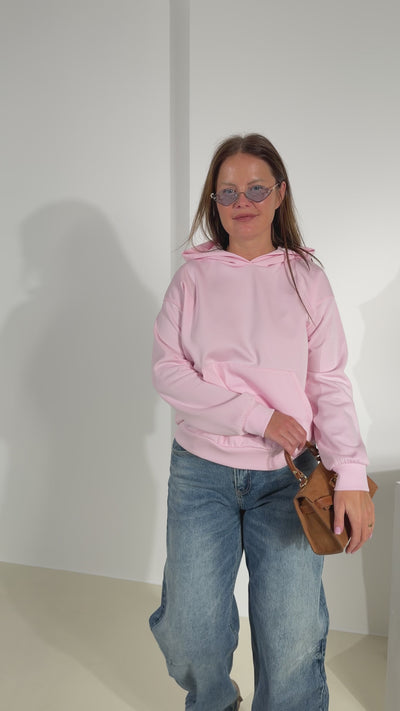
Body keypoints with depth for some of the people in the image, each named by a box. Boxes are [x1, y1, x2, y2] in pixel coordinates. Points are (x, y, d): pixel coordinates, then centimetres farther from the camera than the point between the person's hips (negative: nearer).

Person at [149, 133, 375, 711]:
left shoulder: (306, 278, 4)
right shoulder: (194, 277, 4)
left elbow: (330, 383, -1)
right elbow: (167, 370, -5)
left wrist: (352, 473, -14)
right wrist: (258, 415, -14)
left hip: (286, 474, 0)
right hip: (202, 469, 0)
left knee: (294, 644, -2)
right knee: (192, 635, 4)